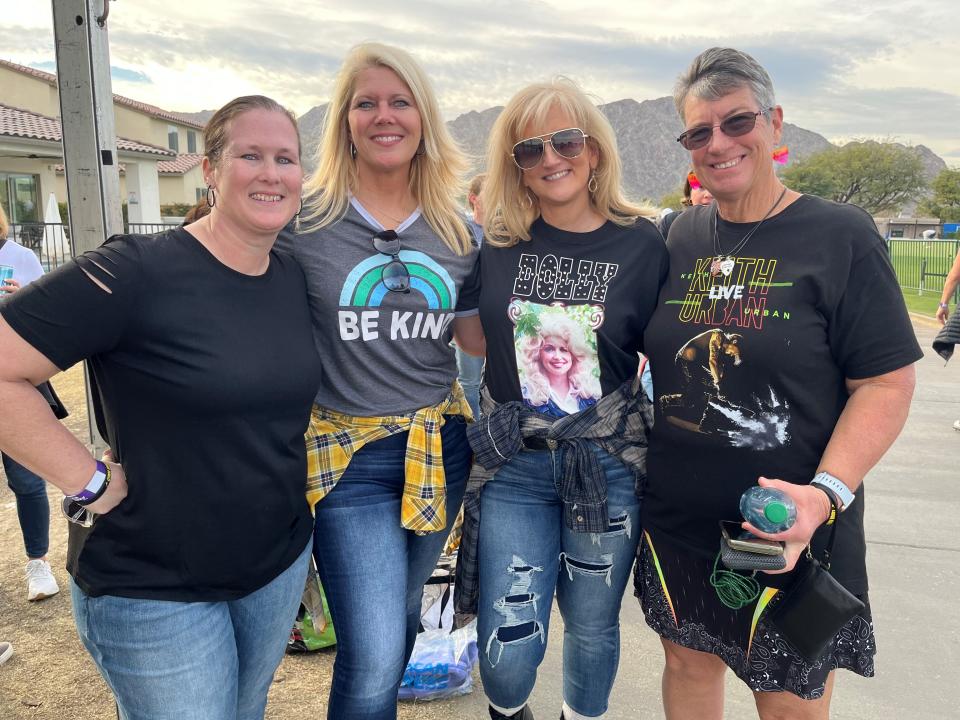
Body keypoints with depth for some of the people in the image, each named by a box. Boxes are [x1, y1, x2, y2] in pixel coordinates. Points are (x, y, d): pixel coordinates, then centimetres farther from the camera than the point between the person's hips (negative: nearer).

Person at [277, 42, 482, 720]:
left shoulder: (458, 232, 3)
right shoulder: (302, 222, -8)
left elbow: (476, 337, 10)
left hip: (440, 446, 4)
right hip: (349, 455, -4)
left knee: (401, 614, 22)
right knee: (373, 657, -7)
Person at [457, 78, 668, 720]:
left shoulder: (642, 243, -4)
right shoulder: (498, 243, -1)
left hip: (609, 465, 0)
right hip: (514, 463, 1)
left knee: (592, 628, 17)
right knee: (506, 651, 2)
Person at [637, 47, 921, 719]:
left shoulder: (840, 235, -9)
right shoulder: (681, 237, 4)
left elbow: (888, 382, -12)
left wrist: (827, 492, -24)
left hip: (788, 528, -3)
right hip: (676, 519, 4)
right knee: (689, 663, 20)